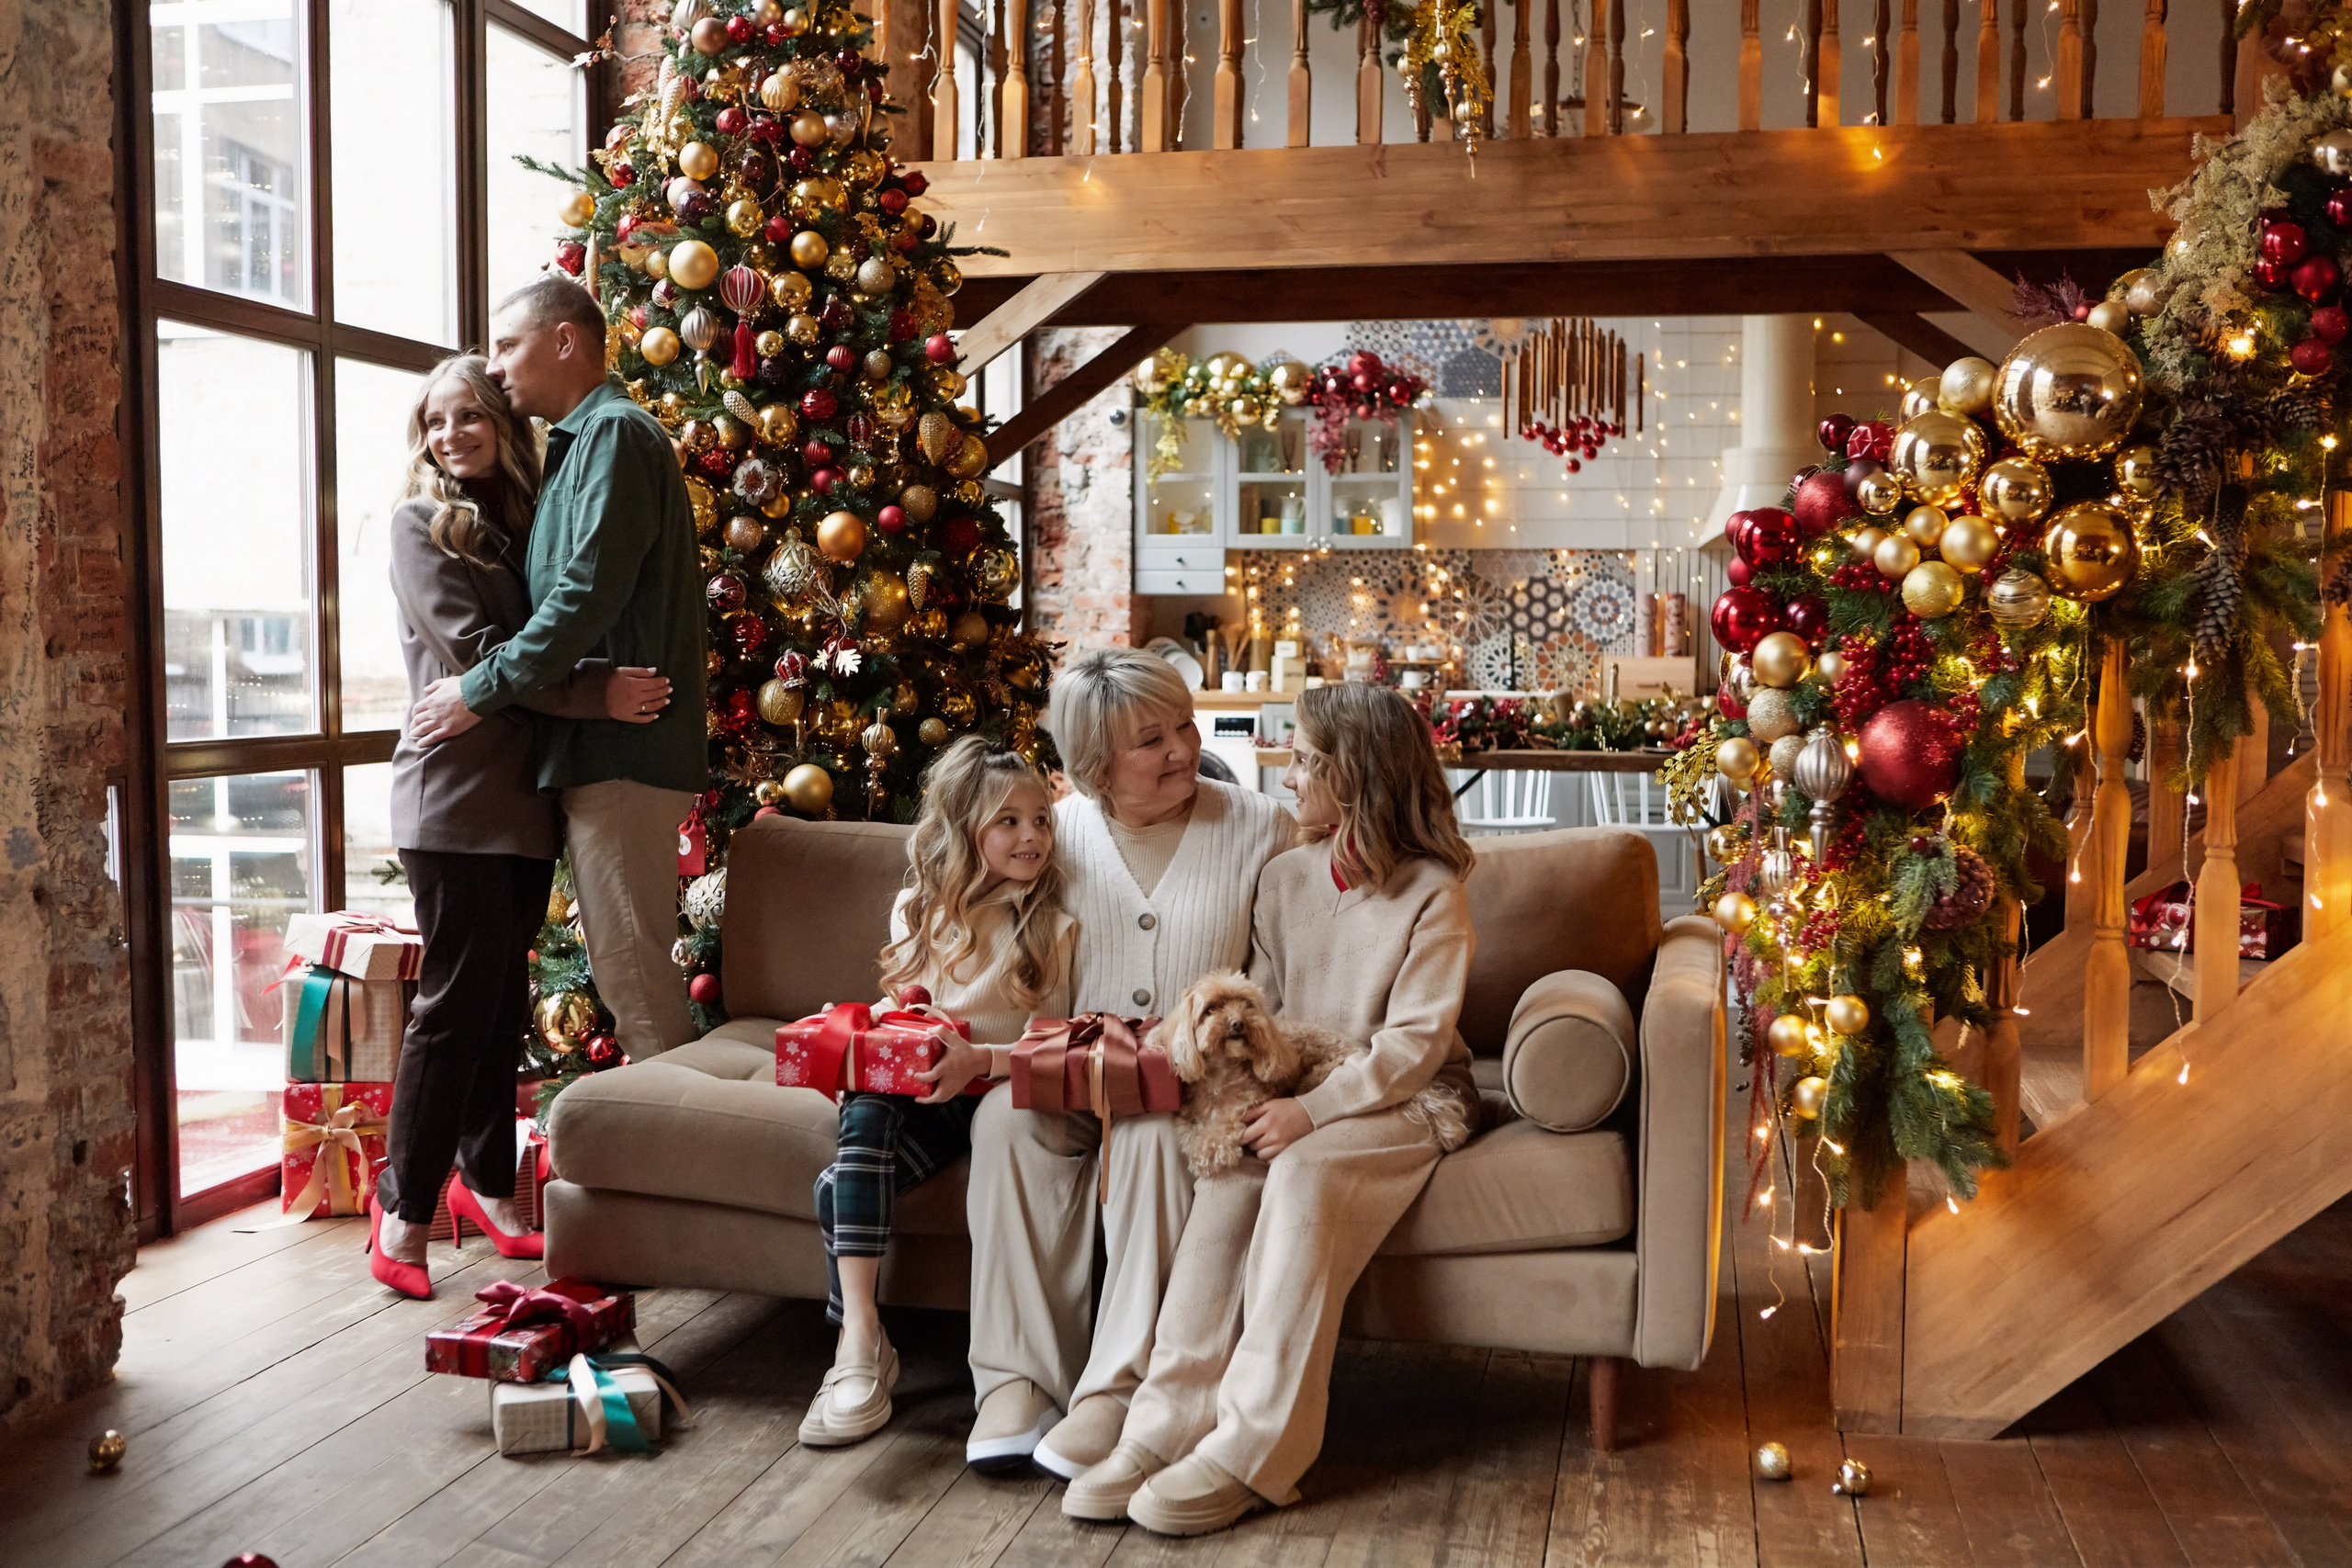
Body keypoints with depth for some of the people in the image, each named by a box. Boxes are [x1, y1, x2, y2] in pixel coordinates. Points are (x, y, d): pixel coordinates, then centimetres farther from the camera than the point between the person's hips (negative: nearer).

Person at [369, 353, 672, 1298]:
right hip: (454, 791, -5)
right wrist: (596, 694, -20)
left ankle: (485, 1181, 21)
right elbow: (474, 650, -12)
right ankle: (404, 1211, 4)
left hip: (525, 791, 6)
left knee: (502, 997, 10)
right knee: (458, 996, -6)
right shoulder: (420, 523, 0)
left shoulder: (526, 521, 16)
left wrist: (615, 689, -2)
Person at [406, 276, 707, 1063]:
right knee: (632, 969, 13)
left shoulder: (615, 433, -8)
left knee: (630, 970, -8)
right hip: (605, 746, 10)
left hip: (620, 750, -10)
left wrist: (484, 689, -14)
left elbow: (590, 591, -19)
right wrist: (494, 685, 14)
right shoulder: (584, 443, 24)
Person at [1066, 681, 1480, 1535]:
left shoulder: (1432, 894, -8)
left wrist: (1313, 1109, -26)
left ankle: (1251, 1449, -32)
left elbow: (1416, 1043, -15)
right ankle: (1169, 1425, -30)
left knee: (1302, 1173, -34)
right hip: (1296, 1094, 5)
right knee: (1227, 1175, -27)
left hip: (1406, 1100, -5)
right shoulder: (1284, 878, 10)